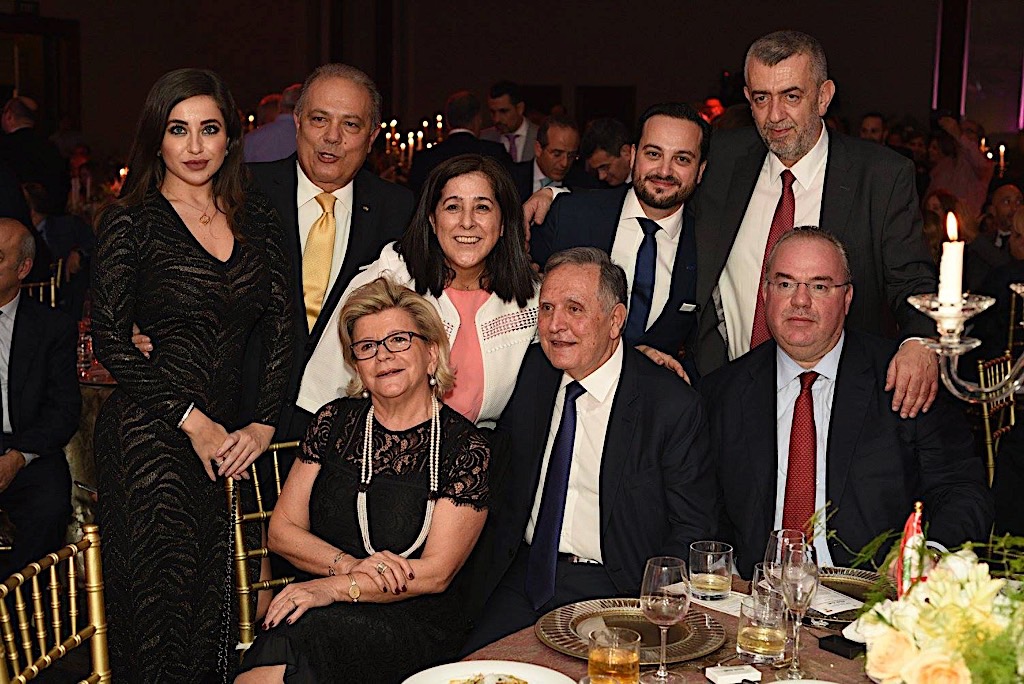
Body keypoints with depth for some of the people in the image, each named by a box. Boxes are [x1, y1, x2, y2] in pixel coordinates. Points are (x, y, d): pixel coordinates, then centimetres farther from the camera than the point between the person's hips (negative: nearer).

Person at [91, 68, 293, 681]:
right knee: (162, 596, -4)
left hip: (231, 434, 4)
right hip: (150, 434, -3)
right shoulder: (132, 221, -1)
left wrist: (264, 424, -2)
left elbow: (282, 328, 8)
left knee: (214, 599, 3)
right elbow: (110, 339, -6)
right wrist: (193, 422, -10)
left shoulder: (257, 217, 10)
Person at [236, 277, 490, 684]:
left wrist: (336, 588, -17)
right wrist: (350, 566, -10)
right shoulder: (335, 422, 8)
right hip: (322, 604, 4)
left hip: (415, 622, -4)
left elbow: (435, 573, -7)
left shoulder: (464, 446, -2)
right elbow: (282, 529, 8)